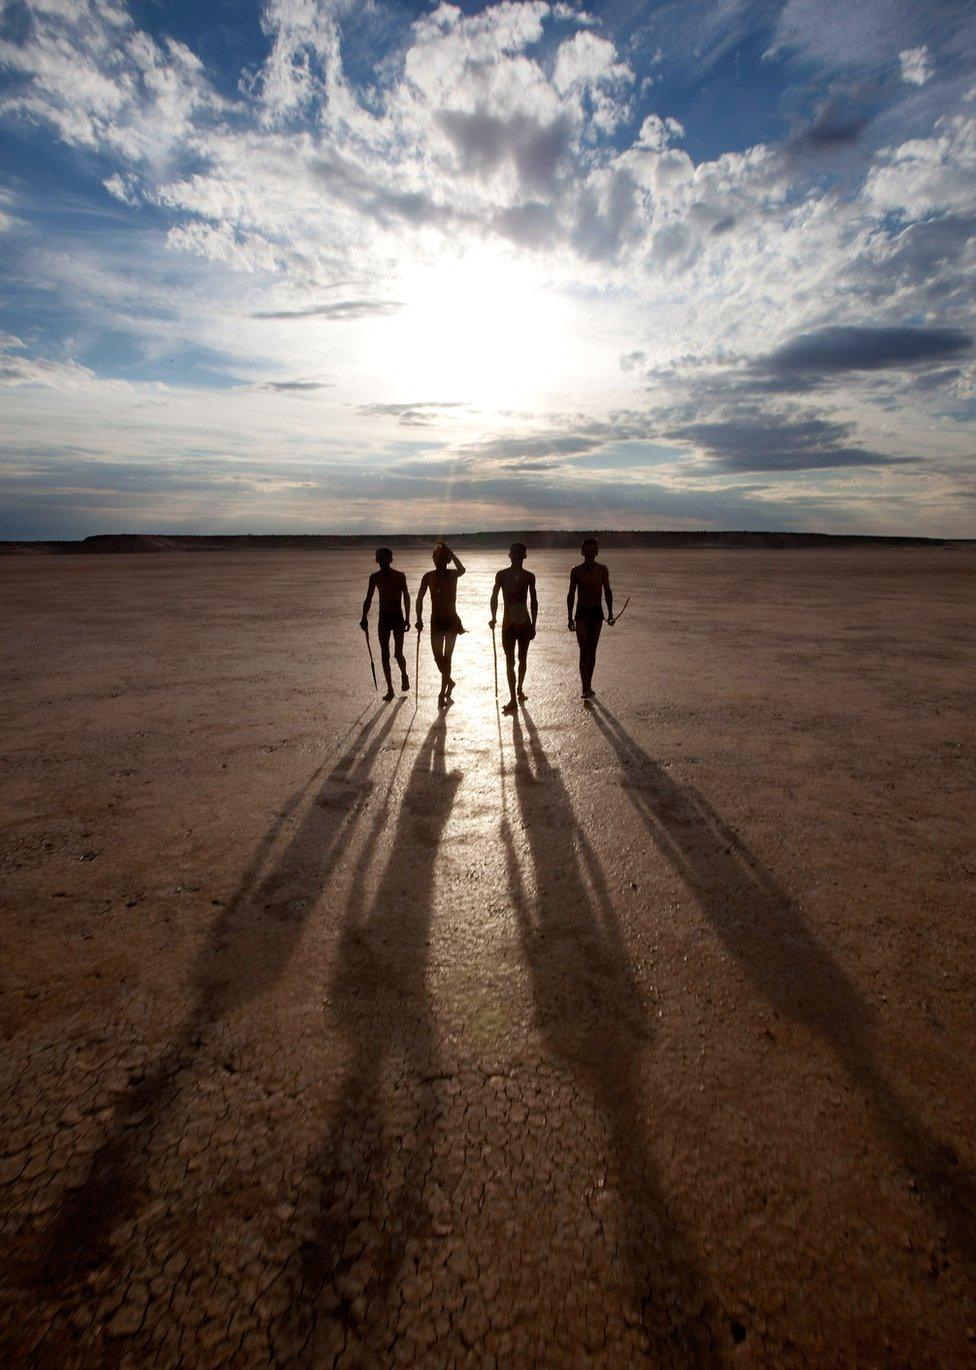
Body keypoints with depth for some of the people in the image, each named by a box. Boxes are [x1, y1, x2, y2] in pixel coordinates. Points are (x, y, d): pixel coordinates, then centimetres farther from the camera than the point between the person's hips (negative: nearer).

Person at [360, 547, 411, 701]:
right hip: (383, 618, 3)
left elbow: (406, 597, -4)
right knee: (384, 655, 2)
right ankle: (390, 689, 11)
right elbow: (368, 599, 9)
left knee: (398, 654, -10)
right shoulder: (375, 577, 4)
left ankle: (404, 676, 23)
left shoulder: (399, 576, -4)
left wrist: (407, 619, -12)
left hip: (398, 618, -3)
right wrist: (364, 618, 0)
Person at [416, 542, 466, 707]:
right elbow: (420, 598, 4)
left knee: (446, 657, -4)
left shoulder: (452, 574, -6)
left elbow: (461, 570, -31)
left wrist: (450, 552, -34)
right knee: (438, 657, 3)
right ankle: (449, 683, 30)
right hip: (436, 620, 3)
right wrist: (419, 619, -4)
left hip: (451, 620, -3)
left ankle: (443, 693, 5)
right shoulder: (429, 576, 1)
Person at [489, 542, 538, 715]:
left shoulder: (529, 576, 6)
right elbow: (494, 597, -3)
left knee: (522, 659, 12)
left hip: (524, 623, 2)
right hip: (508, 623, -2)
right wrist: (493, 617, -16)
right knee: (510, 661, -4)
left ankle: (519, 689, 33)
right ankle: (513, 699, -4)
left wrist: (533, 624, 6)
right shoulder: (502, 575, 1)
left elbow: (534, 602, 9)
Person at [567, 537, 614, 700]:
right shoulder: (576, 571, -1)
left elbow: (607, 591, 10)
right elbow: (571, 595, 3)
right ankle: (585, 688, -14)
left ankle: (588, 686, 19)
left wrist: (610, 613, 3)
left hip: (597, 613, 3)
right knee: (584, 651, -12)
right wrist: (570, 617, -1)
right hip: (582, 613, -2)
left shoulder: (602, 570, 5)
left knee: (592, 651, 8)